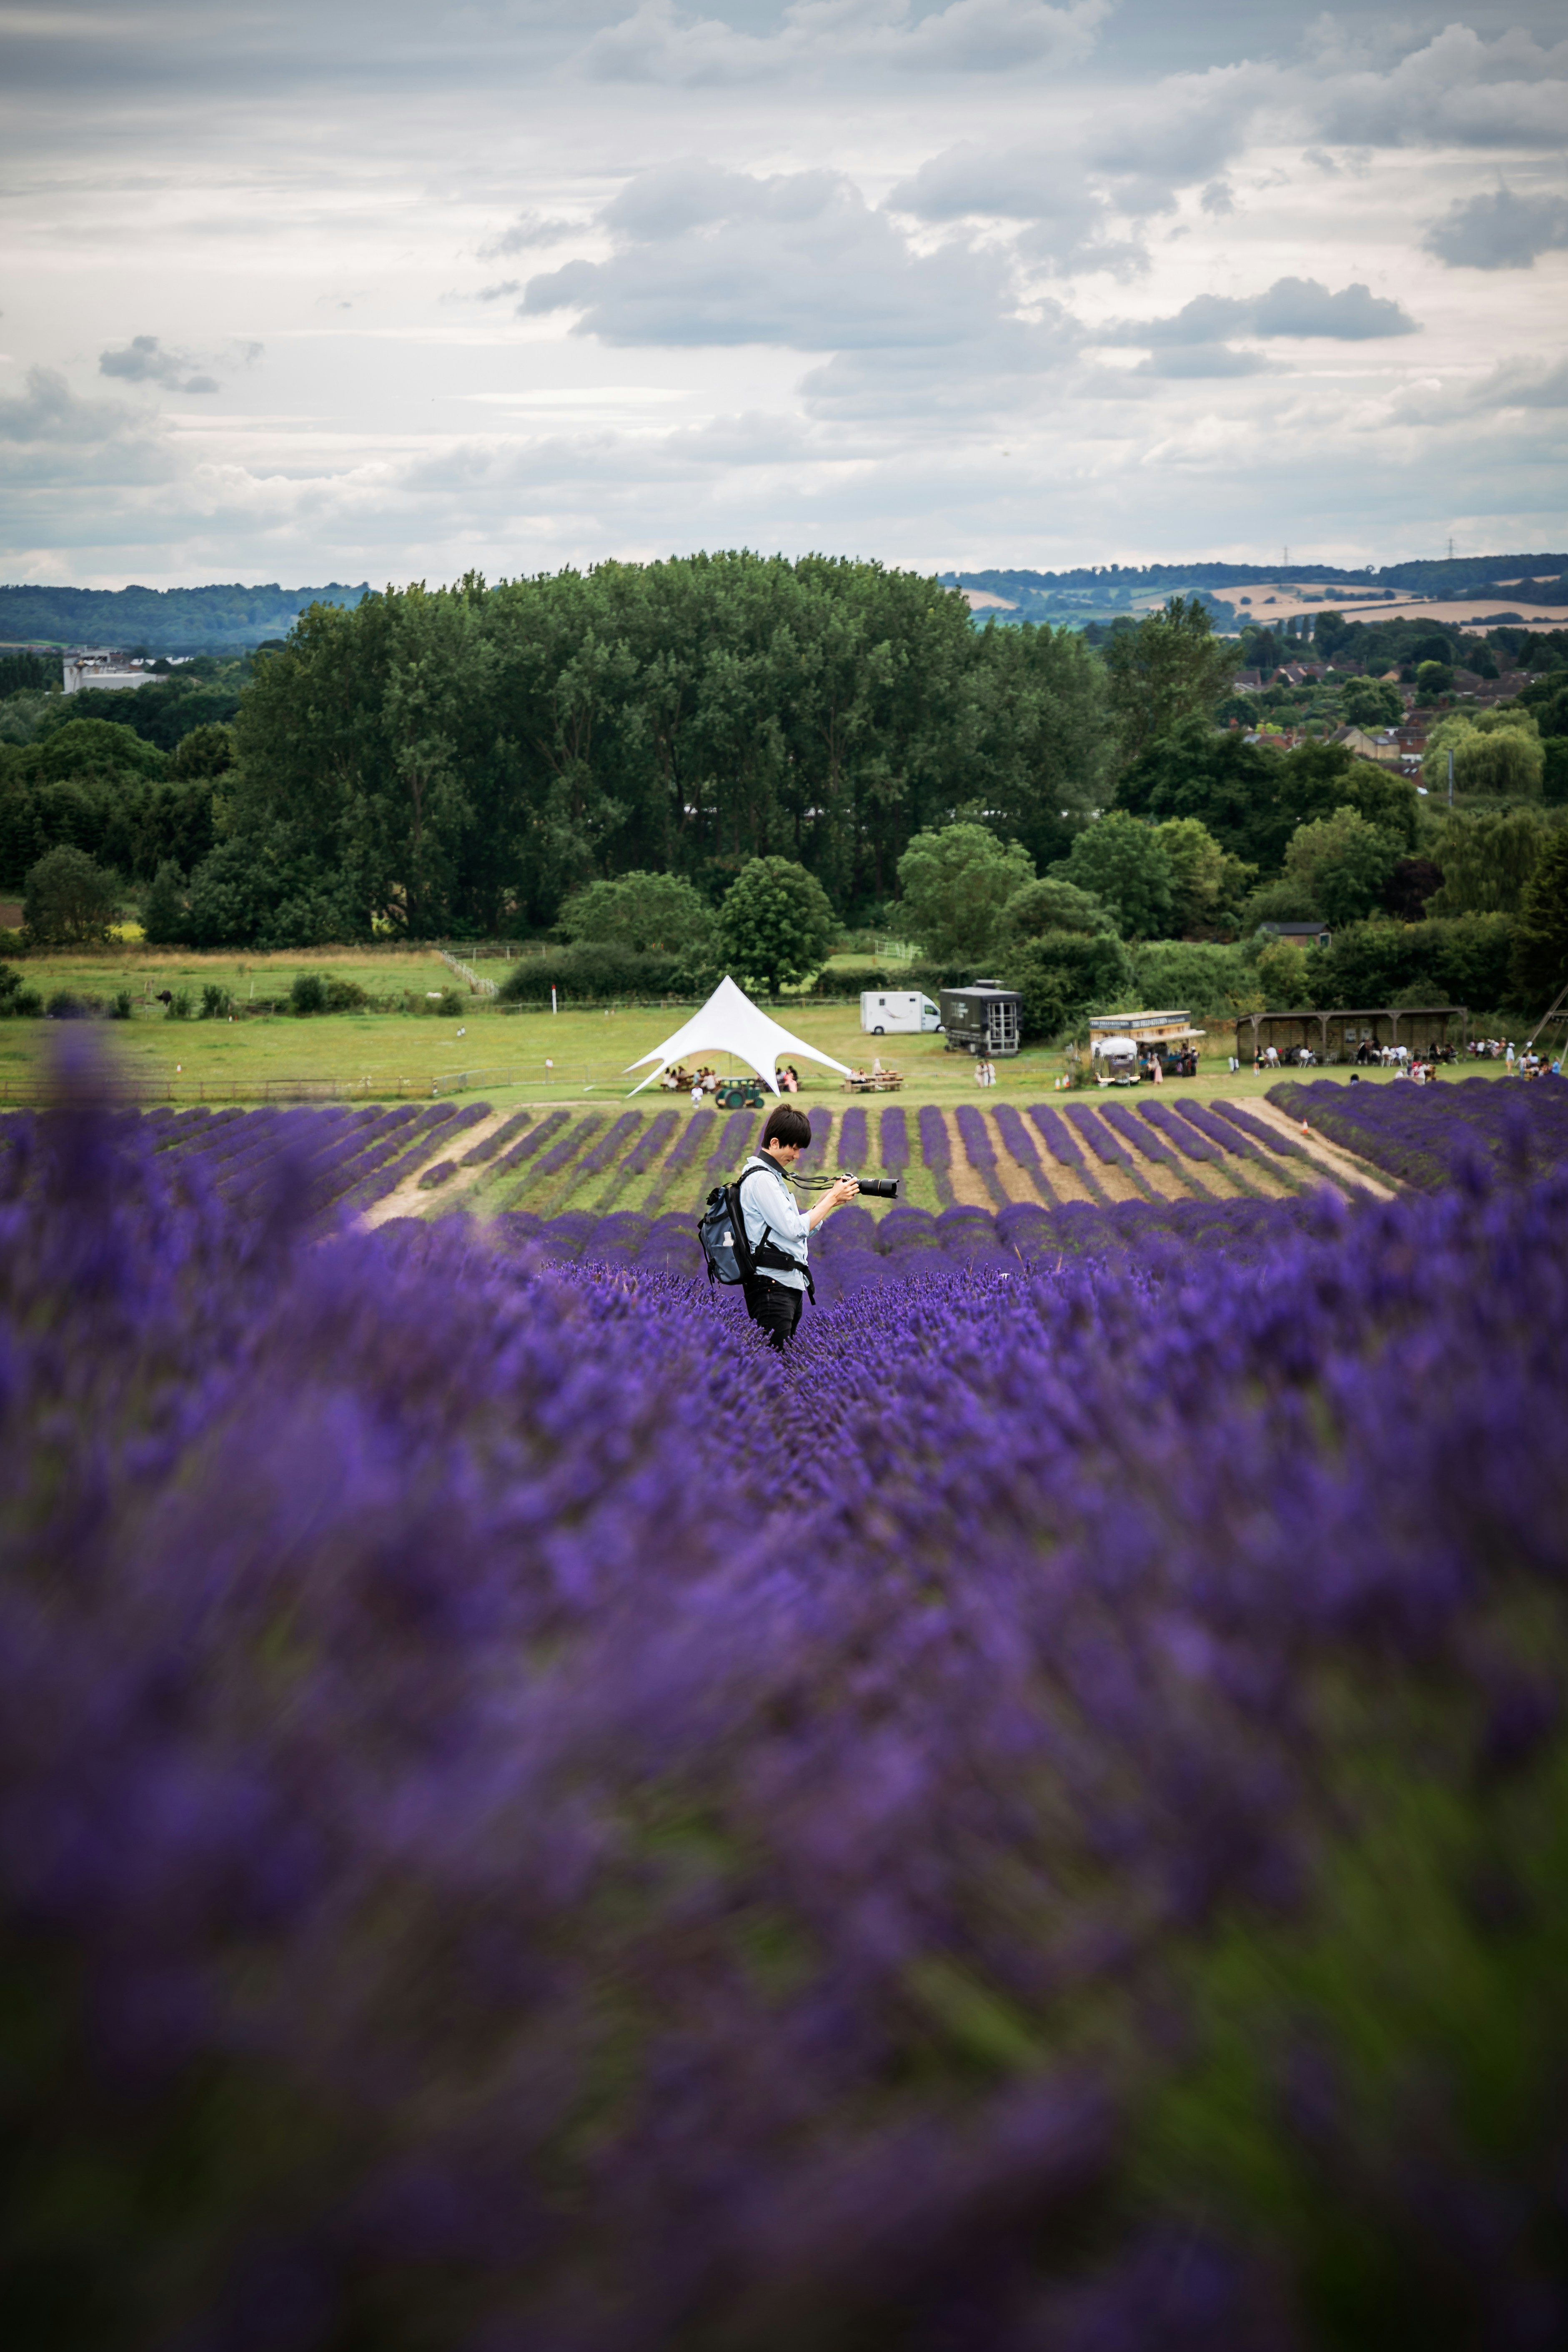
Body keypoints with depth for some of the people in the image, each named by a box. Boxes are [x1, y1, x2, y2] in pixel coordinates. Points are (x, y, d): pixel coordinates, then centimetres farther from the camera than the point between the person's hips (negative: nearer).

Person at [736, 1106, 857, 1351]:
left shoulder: (772, 1176, 21)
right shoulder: (761, 1178, -11)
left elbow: (803, 1228, 22)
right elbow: (794, 1229, -16)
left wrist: (830, 1197, 11)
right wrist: (833, 1198, -8)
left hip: (790, 1284, 10)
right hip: (771, 1286, -10)